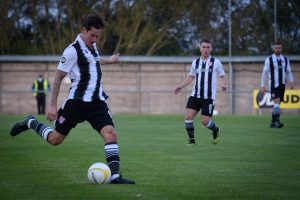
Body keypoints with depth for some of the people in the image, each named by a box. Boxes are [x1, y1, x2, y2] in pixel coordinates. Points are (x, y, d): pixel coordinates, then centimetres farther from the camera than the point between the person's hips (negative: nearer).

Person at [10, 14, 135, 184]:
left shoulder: (92, 45, 11)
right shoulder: (73, 50, -12)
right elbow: (59, 77, -9)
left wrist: (109, 61, 51)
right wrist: (53, 106, -10)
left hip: (97, 101, 6)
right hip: (77, 101, -6)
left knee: (110, 133, -16)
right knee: (55, 139, 5)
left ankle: (115, 176, -20)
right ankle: (31, 123, 33)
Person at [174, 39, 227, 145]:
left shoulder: (216, 62, 0)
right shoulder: (195, 62, 10)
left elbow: (223, 76, 5)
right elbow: (191, 77, 20)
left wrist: (224, 84, -16)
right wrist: (180, 86, 9)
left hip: (209, 97, -3)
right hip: (195, 95, 3)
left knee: (205, 121, -7)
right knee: (188, 116, -12)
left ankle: (216, 130, 26)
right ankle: (191, 140, 3)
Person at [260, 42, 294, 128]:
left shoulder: (285, 59, 9)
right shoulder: (269, 60, -2)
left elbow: (289, 72, 11)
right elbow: (264, 73, -1)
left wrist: (291, 82, -6)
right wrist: (262, 86, -5)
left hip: (282, 85, 4)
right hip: (273, 85, -4)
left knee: (277, 104, 8)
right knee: (277, 102, -19)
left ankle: (273, 122, 17)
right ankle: (277, 121, -23)